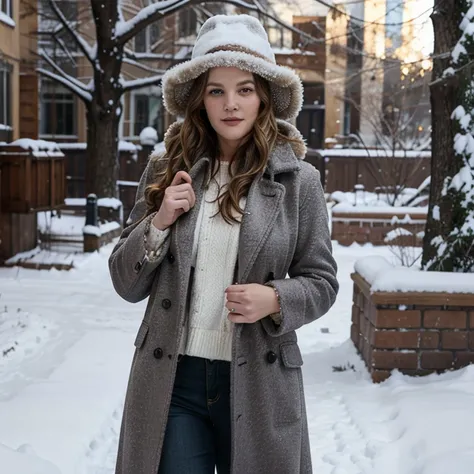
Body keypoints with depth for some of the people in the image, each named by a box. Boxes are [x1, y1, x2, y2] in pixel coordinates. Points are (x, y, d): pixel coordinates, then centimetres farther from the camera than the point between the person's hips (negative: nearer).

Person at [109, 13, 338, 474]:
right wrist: (159, 223, -11)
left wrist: (275, 299, -17)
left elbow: (321, 281, 3)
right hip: (170, 382, 1)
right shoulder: (165, 172, 3)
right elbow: (126, 285, 5)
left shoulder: (298, 180, -3)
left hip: (257, 383, 0)